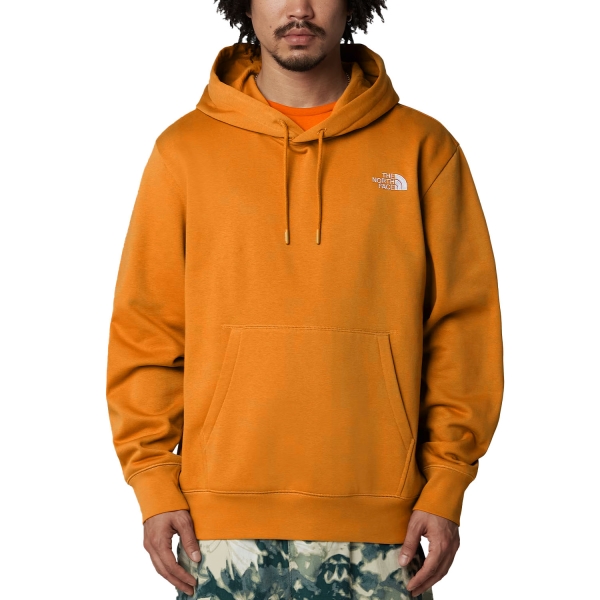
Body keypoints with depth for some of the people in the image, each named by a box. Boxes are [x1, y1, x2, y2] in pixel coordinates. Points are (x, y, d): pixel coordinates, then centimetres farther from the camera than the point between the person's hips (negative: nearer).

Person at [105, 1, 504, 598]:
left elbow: (463, 328, 5)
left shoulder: (424, 149, 6)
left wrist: (445, 491, -1)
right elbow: (145, 330, 7)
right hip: (223, 520, 0)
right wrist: (154, 485, -1)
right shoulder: (184, 150, 7)